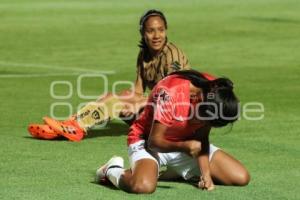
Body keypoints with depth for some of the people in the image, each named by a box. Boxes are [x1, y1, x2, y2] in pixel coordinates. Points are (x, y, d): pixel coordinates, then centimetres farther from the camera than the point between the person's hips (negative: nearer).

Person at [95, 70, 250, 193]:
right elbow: (154, 141, -25)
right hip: (148, 141, -6)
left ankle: (180, 172, 17)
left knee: (241, 178, -6)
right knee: (143, 186, -41)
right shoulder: (171, 92, -33)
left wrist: (206, 174, -17)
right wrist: (184, 146, -41)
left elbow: (202, 139, -6)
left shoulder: (213, 91, -15)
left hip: (188, 143, 6)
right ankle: (112, 170, -2)